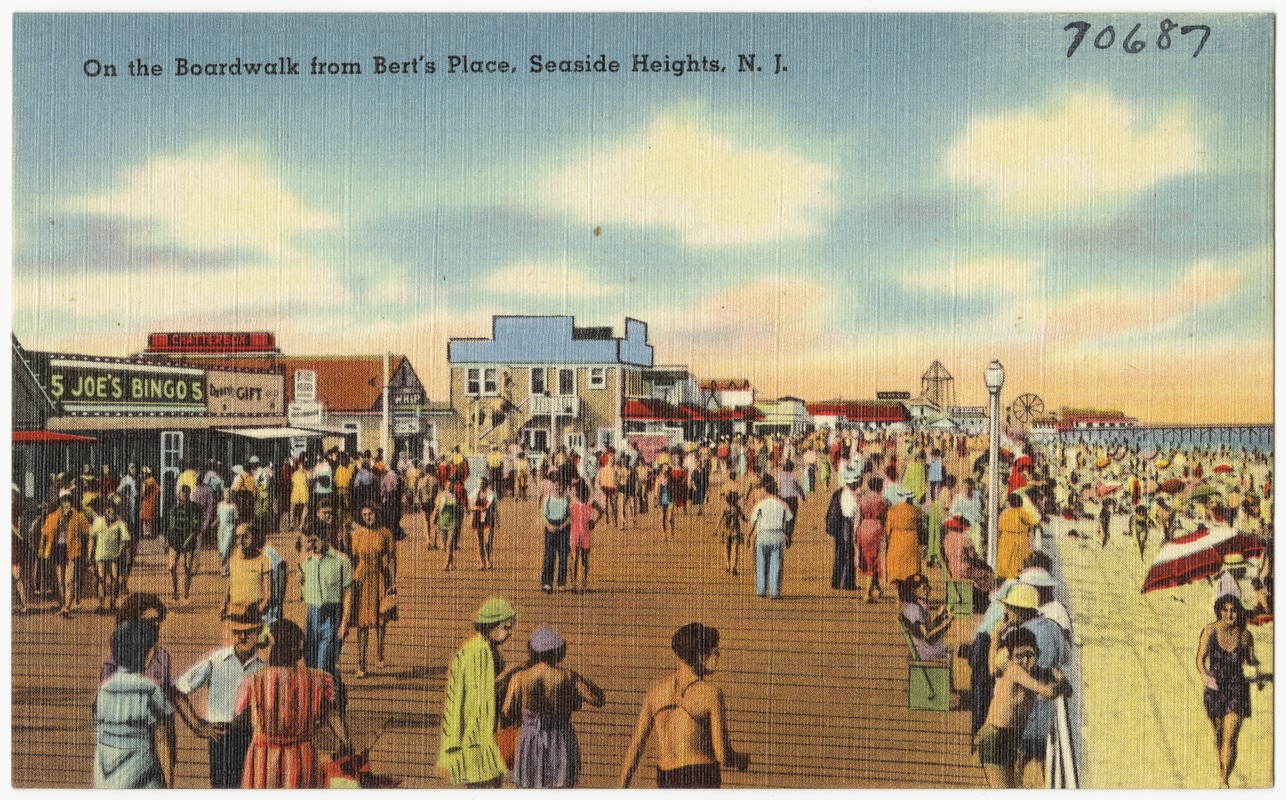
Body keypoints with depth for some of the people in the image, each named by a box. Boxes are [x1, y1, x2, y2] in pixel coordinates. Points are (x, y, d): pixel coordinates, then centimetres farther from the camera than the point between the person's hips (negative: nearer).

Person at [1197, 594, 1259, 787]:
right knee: (1219, 734, 19)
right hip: (1215, 689, 1)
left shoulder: (1245, 635, -7)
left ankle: (1224, 781, -5)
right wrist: (1204, 675, -29)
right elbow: (1200, 659, -11)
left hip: (1237, 690, -1)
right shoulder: (1210, 631, -10)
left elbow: (1249, 660, 8)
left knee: (1230, 738, -11)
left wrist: (1254, 662, -15)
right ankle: (1223, 769, 44)